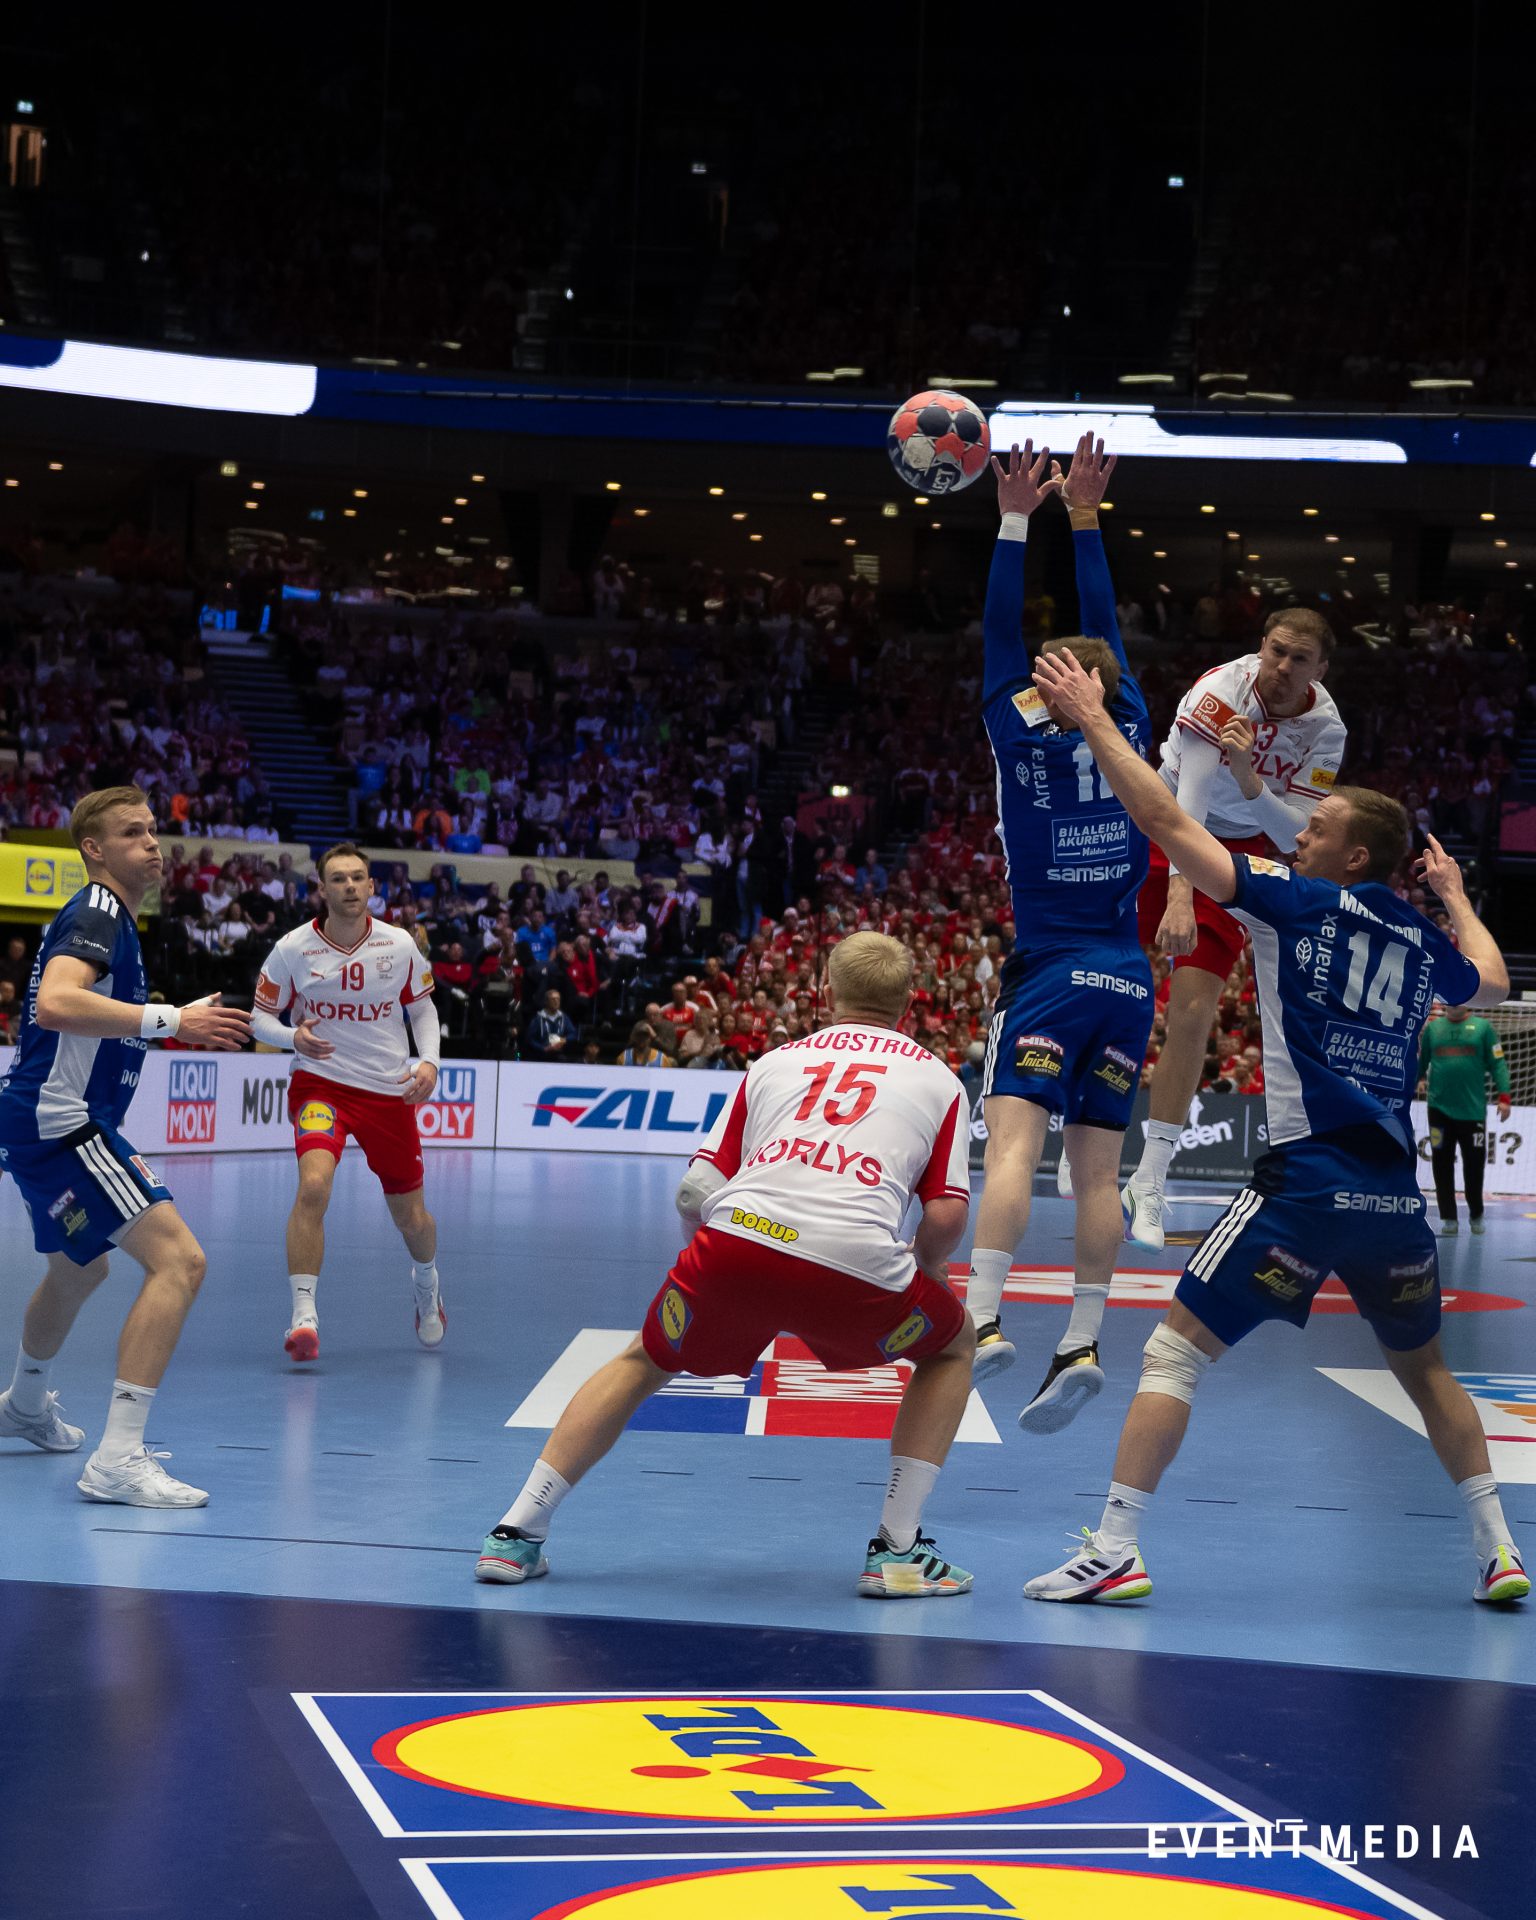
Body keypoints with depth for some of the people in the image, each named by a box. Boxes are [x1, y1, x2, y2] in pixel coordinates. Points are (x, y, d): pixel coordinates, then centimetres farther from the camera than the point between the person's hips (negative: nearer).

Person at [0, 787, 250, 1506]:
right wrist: (170, 1020, -33)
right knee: (178, 1259, -22)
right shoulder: (96, 912, -13)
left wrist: (183, 1022, 30)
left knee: (81, 1269, 33)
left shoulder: (107, 917, 19)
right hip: (61, 1122, -11)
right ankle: (117, 1459, -28)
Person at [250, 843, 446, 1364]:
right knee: (313, 1184, -29)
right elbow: (260, 1017, 1)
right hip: (321, 1081, -2)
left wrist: (429, 1061, -4)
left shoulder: (400, 946, -4)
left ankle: (426, 1286, 45)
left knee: (411, 1218, 10)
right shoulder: (292, 949, -9)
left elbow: (422, 1005, 12)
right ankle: (303, 1314, -23)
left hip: (390, 1089, 2)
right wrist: (293, 1036, -20)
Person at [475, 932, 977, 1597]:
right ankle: (897, 1550, 18)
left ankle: (517, 1531, 22)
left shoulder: (776, 1061, 27)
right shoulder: (938, 1079, 23)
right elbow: (947, 1217, 9)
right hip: (858, 1262, -2)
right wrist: (925, 1264, 32)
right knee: (953, 1348, 29)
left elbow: (695, 1193, 19)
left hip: (738, 1239, 2)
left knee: (643, 1362, 29)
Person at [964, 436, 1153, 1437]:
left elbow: (1001, 641, -2)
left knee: (1014, 1138, -16)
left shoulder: (1027, 746, -4)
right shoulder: (1131, 738, 5)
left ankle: (983, 1320, -31)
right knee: (1099, 1168, 3)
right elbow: (1107, 631, 13)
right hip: (1128, 981, 5)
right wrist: (1083, 517, 15)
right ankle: (1083, 1345, 1)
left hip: (1054, 978, -5)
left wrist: (1017, 521, -1)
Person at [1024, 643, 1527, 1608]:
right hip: (1396, 1192, 5)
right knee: (1425, 1367, 26)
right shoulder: (1424, 941, 13)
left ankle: (1117, 1548, -8)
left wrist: (1093, 717, 4)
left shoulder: (1298, 902, -1)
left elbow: (1165, 820, -4)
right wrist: (1457, 895, 52)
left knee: (1176, 1349, 0)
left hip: (1307, 1183, -5)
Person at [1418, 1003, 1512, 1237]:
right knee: (1442, 1165, 1)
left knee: (1474, 1164, 6)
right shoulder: (1432, 1027, 7)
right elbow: (1420, 1059, 12)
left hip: (1473, 1109, -1)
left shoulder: (1482, 1027, 1)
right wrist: (1419, 1078, -4)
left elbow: (1498, 1063, -2)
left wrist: (1504, 1096, -8)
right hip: (1440, 1109, 1)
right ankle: (1448, 1219, 7)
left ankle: (1476, 1215, 24)